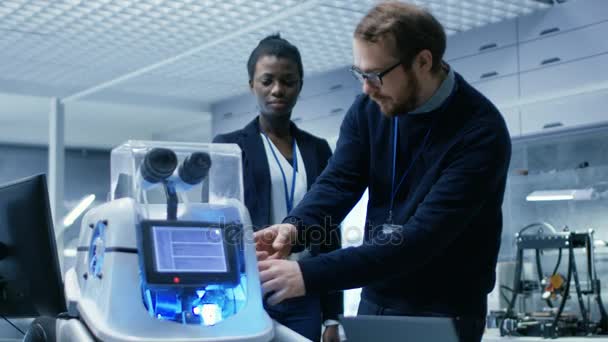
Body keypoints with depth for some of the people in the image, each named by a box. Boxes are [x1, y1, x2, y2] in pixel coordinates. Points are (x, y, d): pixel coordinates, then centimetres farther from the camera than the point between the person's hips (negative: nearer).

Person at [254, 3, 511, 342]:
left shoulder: (481, 131, -22)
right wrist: (294, 227, -29)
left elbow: (424, 235, -29)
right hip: (376, 299, 5)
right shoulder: (369, 108, -3)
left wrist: (309, 275, -35)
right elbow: (338, 182, -6)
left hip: (444, 313, -5)